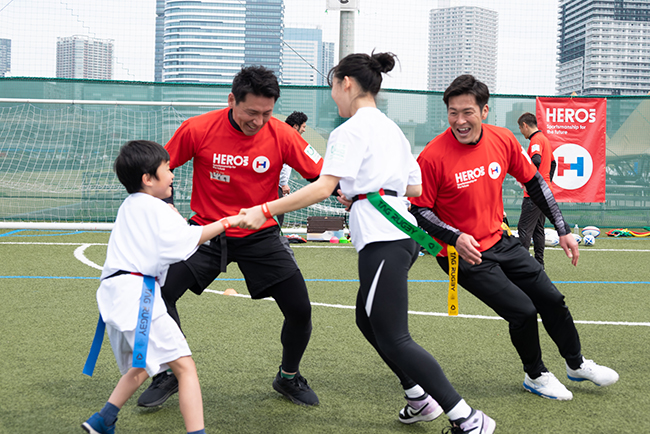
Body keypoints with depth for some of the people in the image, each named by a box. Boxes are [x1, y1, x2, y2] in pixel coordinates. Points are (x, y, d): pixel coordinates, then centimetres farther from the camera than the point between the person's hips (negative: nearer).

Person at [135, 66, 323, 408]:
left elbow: (324, 175, -9)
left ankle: (288, 377, 25)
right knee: (158, 293, -15)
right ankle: (169, 376, 10)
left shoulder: (281, 135, -13)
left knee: (300, 310, -6)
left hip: (261, 236, 1)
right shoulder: (197, 130, -15)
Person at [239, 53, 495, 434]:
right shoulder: (391, 128, 21)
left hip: (382, 238, -10)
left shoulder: (351, 130, -6)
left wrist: (264, 211, -16)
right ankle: (420, 397, 24)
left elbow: (323, 188, -17)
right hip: (403, 231, 10)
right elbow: (415, 187, 22)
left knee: (393, 339, -7)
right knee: (368, 319, 21)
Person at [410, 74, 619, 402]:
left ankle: (577, 364, 38)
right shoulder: (432, 157, -22)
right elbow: (419, 211, -15)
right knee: (523, 311, -11)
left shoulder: (503, 140, -8)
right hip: (464, 254, -5)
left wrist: (563, 230, 5)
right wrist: (455, 238, -30)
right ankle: (535, 375, 19)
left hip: (500, 241, 6)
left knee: (551, 299, 12)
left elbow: (534, 182, 5)